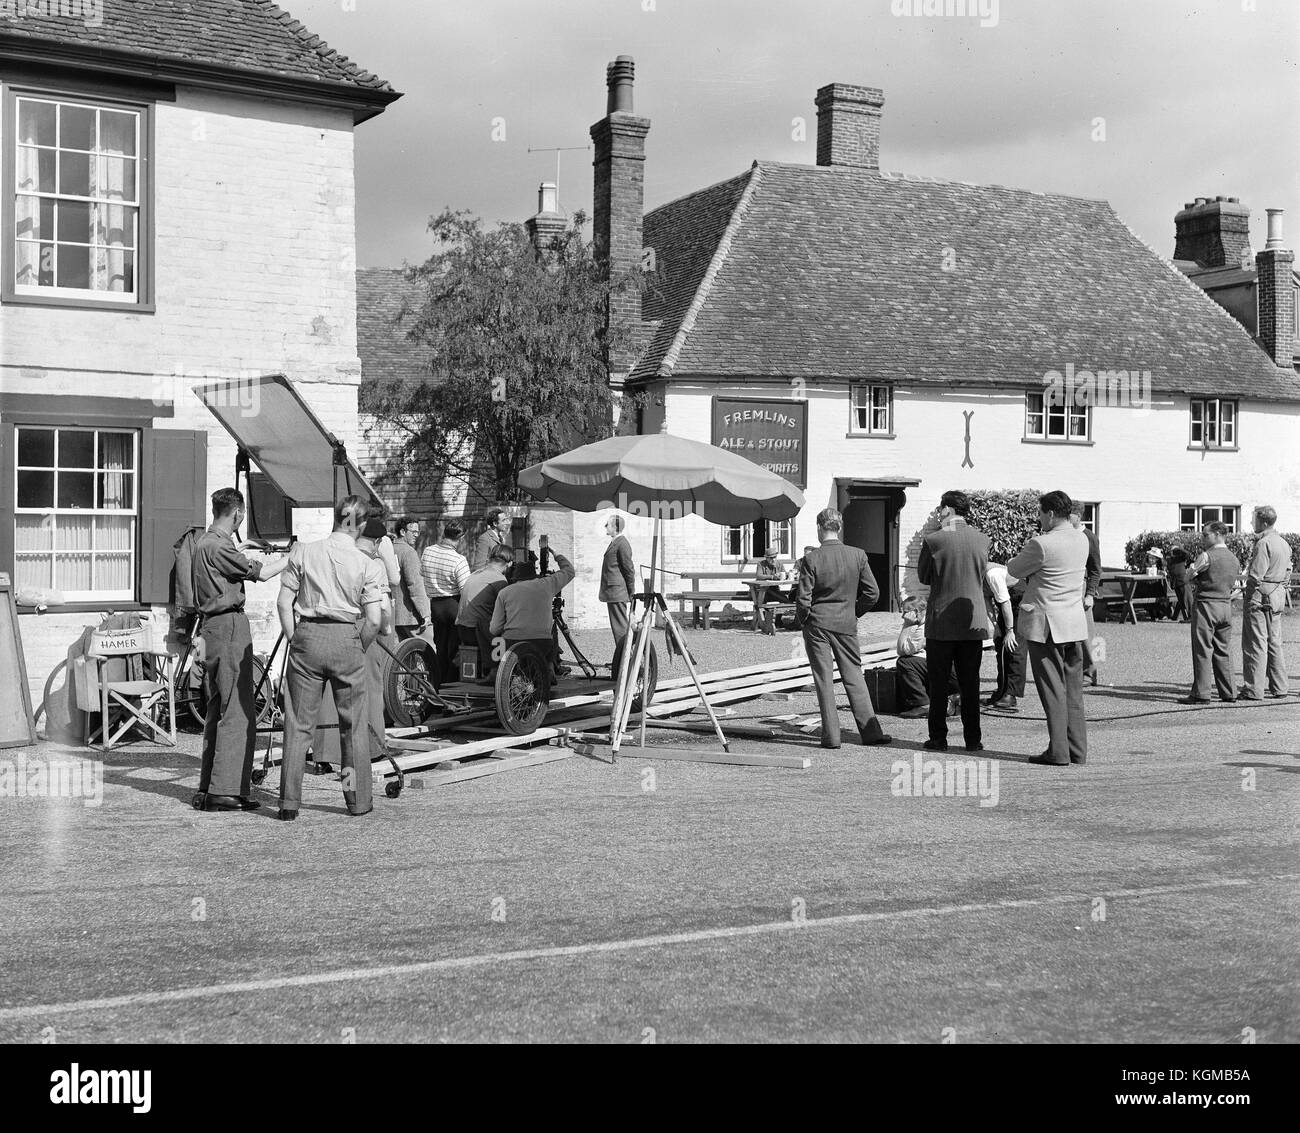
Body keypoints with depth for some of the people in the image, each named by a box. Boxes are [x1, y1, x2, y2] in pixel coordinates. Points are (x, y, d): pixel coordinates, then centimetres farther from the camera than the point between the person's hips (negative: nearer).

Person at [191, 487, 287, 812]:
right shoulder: (219, 546, -16)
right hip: (230, 627, -10)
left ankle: (207, 789, 17)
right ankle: (224, 790, -9)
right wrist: (291, 559, 3)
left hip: (212, 626, 10)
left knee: (216, 710, 14)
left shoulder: (202, 542, 13)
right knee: (236, 712, -8)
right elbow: (261, 573, -12)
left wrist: (237, 552, 40)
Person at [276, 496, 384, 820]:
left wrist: (294, 641, 9)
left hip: (307, 636, 1)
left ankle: (289, 804, 7)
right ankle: (358, 800, 18)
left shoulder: (302, 553, 2)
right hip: (346, 638, -1)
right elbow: (373, 621, -6)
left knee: (298, 724, 7)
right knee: (353, 724, 11)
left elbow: (283, 603, 1)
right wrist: (359, 649, 9)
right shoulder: (368, 565, -2)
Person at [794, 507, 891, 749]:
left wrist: (801, 620, 6)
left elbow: (803, 598, -12)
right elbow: (872, 592, -1)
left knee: (823, 679, 4)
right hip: (846, 624, 3)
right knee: (853, 676, 11)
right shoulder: (858, 555, -3)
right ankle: (871, 731, 8)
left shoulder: (812, 559, -12)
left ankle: (831, 735, 5)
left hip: (817, 623, -2)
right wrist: (855, 611, 14)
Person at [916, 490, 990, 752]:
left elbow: (923, 577, 1)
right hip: (973, 623, 3)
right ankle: (972, 739, 12)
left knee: (938, 685, 6)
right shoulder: (981, 539, -1)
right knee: (970, 684, 9)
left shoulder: (934, 540, -11)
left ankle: (938, 738, 9)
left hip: (941, 623, -3)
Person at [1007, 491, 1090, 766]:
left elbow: (1014, 570, -3)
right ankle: (1078, 750, 15)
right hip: (1075, 622, 7)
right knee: (1073, 689, 11)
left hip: (1046, 624, -7)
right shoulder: (1082, 540, 6)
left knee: (1052, 690, -2)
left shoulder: (1041, 544, -17)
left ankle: (1058, 751, -1)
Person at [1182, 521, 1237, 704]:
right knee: (1224, 650, 12)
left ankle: (1201, 694, -3)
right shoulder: (1234, 559, 9)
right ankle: (1229, 692, 14)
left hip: (1206, 604, -7)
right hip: (1226, 604, 7)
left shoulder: (1206, 556, -14)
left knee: (1203, 650, -3)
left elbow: (1189, 575, -6)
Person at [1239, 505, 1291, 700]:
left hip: (1259, 597, -9)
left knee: (1255, 644, -4)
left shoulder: (1263, 543, -17)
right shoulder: (1284, 543, 12)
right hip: (1277, 598, 9)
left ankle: (1253, 690, -2)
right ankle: (1279, 688, 16)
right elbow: (1287, 572, 17)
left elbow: (1256, 576, -21)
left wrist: (1245, 583, -5)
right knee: (1274, 643, 14)